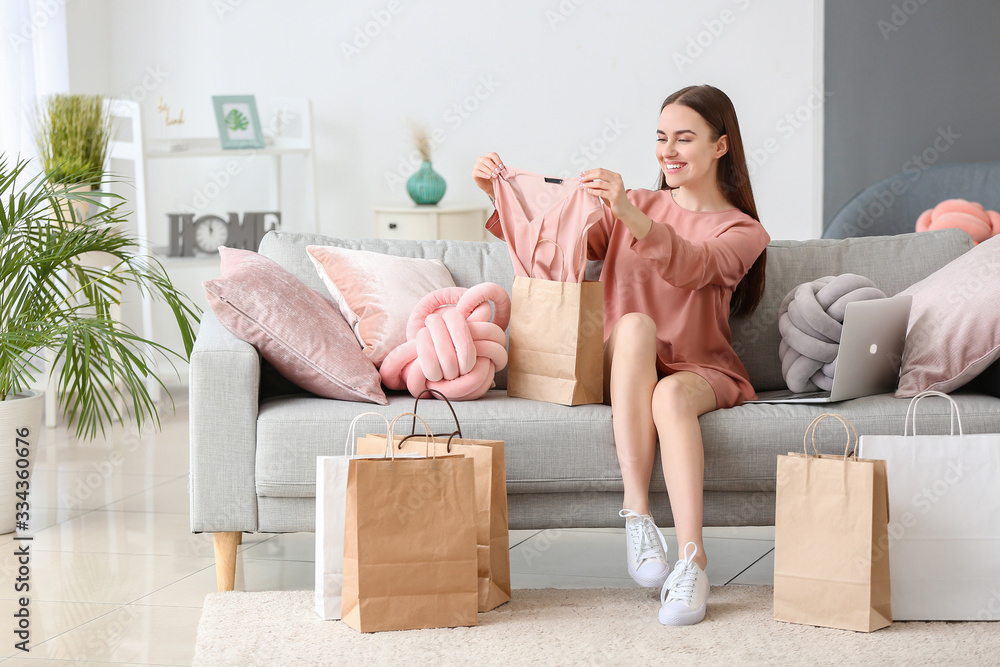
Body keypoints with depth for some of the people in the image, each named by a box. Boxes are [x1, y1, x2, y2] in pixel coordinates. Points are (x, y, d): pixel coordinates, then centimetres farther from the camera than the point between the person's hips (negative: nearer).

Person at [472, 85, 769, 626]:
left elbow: (691, 267, -19)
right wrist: (501, 197, -8)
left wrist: (629, 215, -35)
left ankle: (693, 562, -40)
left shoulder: (743, 232, 5)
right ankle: (636, 515, -38)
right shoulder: (632, 206, 17)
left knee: (671, 395, -38)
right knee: (635, 324, -34)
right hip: (622, 370, 2)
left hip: (700, 371, -1)